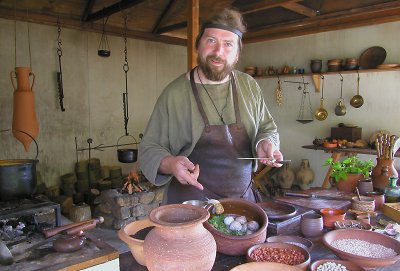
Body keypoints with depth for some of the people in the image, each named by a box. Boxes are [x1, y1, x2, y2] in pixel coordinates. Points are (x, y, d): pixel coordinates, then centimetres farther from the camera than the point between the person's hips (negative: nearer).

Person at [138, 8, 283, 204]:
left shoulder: (250, 86, -1)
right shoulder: (174, 93, -11)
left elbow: (267, 128, 11)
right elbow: (149, 149, -6)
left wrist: (265, 143, -11)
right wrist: (169, 164, -27)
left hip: (243, 198, 4)